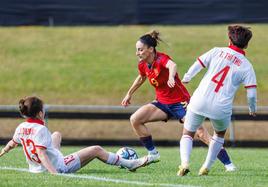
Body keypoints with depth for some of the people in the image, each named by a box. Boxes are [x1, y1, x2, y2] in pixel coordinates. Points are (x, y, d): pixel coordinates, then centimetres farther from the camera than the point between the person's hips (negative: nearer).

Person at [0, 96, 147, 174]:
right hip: (59, 166, -9)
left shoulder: (21, 128, -1)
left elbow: (12, 144, 16)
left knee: (56, 135, 34)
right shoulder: (40, 129, -25)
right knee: (96, 150, 2)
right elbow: (41, 153, -34)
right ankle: (129, 164, 17)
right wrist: (54, 172, -41)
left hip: (35, 167, 9)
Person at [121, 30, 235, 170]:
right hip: (162, 103, 7)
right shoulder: (143, 65, -1)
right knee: (135, 119, -9)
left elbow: (172, 65, -48)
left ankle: (228, 163, -10)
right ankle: (153, 154, 3)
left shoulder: (161, 59, -23)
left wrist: (171, 77, -70)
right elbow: (141, 78, 23)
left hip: (180, 102, -7)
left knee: (201, 133, -17)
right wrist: (129, 94, 32)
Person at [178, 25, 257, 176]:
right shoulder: (246, 66, 3)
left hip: (199, 101, 0)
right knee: (220, 134, 31)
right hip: (221, 109, 0)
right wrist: (252, 109, 18)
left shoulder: (218, 52, 5)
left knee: (188, 134, 16)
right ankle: (207, 167, 22)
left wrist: (186, 78, 18)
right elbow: (251, 93, -1)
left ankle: (185, 162, -11)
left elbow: (197, 65, -1)